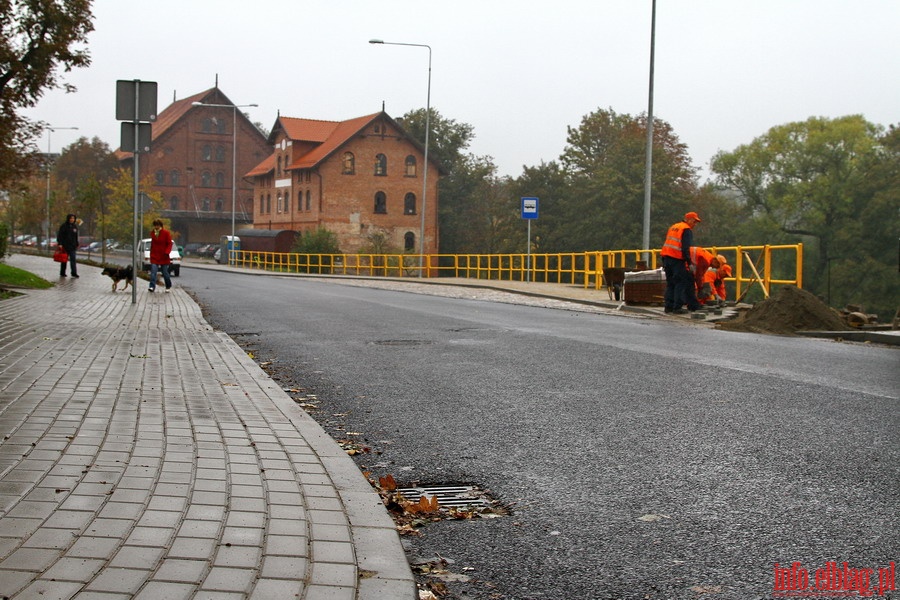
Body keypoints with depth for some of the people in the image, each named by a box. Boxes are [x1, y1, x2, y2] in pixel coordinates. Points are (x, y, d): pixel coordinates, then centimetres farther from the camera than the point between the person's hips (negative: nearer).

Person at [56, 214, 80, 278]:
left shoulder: (75, 226, 9)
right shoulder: (64, 226, -8)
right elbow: (59, 235, -11)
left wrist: (77, 245, 14)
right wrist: (60, 244, -19)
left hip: (72, 246, 4)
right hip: (65, 246, -4)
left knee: (73, 259, -5)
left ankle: (74, 273, -6)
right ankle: (62, 273, 16)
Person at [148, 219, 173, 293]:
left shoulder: (166, 233, -4)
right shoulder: (152, 233, 7)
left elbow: (169, 244, -5)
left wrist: (167, 252, -19)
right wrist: (151, 253, 16)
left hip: (164, 256, -3)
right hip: (154, 256, 3)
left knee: (165, 272, 4)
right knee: (153, 271, -13)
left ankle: (168, 287, 23)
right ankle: (152, 286, -18)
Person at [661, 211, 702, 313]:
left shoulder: (673, 227, 22)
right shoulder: (687, 230, -5)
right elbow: (686, 248, -15)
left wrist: (664, 262, 20)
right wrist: (689, 263, -16)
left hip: (667, 257, 8)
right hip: (677, 259, -8)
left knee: (670, 283, 12)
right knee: (681, 283, -3)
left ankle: (669, 306, 10)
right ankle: (677, 307, -7)